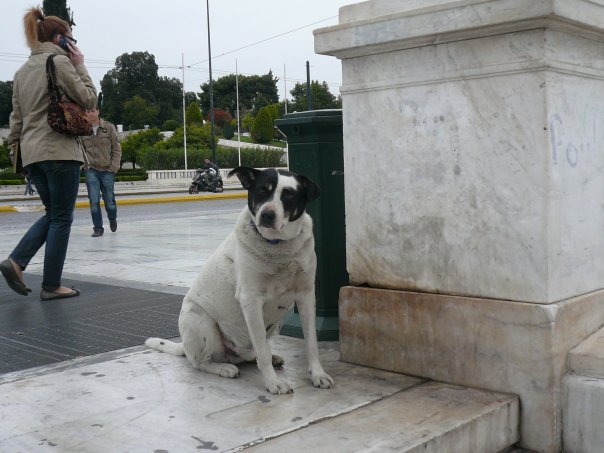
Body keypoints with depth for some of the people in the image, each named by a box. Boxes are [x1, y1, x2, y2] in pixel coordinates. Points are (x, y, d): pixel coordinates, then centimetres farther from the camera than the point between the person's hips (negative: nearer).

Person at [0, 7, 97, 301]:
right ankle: (51, 286, 3)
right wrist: (80, 66, 3)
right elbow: (88, 100, -5)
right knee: (62, 218, 0)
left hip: (32, 154, 8)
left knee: (53, 214, 17)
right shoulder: (59, 61, -5)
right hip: (59, 150, -8)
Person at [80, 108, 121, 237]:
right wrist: (84, 162, -2)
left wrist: (114, 166, -6)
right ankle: (98, 228, 7)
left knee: (109, 201, 4)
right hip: (91, 170, 1)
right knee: (94, 201, -6)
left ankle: (112, 219, 34)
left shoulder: (109, 127, -2)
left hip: (107, 170, -1)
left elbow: (116, 149, 0)